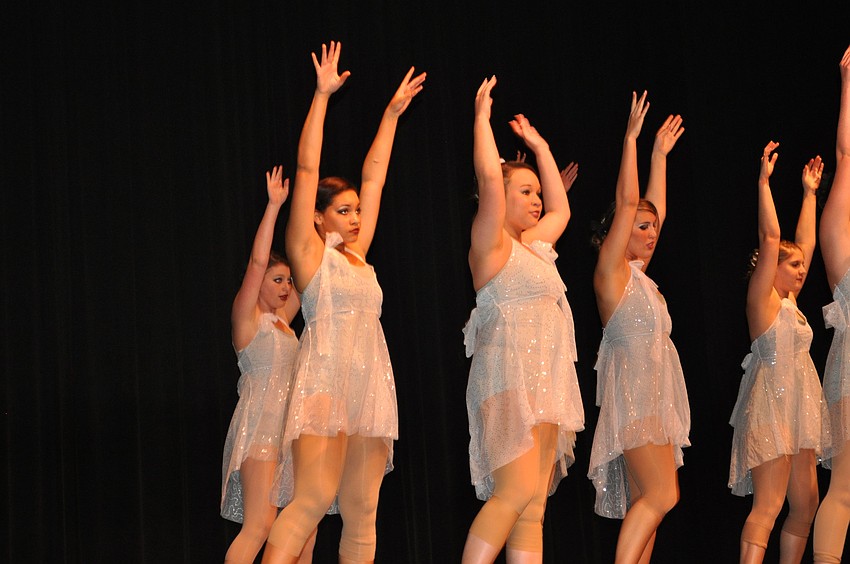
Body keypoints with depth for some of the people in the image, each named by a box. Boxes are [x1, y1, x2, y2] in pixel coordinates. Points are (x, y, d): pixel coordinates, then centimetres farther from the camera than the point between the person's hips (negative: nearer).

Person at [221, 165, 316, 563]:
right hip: (260, 424, -8)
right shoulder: (247, 316, -2)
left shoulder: (281, 318, 18)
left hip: (290, 426, 8)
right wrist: (273, 206, -19)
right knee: (259, 526, -17)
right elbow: (257, 261, -14)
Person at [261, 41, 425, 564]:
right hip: (325, 382, -7)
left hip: (370, 385, 7)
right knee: (312, 501, -18)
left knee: (362, 512, 2)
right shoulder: (310, 251, 3)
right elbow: (307, 169, -2)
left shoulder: (357, 255, 19)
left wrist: (392, 114, 28)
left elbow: (374, 178, 24)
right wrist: (322, 95, -4)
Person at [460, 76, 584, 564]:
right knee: (516, 495, -20)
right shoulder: (492, 244, -2)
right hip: (508, 380, -8)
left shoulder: (534, 247, 20)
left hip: (545, 384, 8)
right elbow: (489, 178, -13)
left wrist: (539, 146, 36)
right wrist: (482, 116, -4)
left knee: (533, 509, 1)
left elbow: (561, 210, 36)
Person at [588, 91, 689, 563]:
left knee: (645, 506, 3)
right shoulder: (611, 270, -4)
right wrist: (632, 137, -8)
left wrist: (661, 153, 29)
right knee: (661, 496, -17)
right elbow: (627, 203, -10)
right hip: (632, 390, -9)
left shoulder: (638, 273, 17)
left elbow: (655, 208, 25)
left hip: (655, 393, 9)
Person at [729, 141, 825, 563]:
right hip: (769, 407, -9)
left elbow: (805, 243, 22)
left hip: (797, 410, 9)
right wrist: (764, 182, -13)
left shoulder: (789, 302, 16)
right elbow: (770, 238, -13)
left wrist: (810, 193, 25)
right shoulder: (762, 299, -5)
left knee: (805, 506, 8)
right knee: (768, 507, -16)